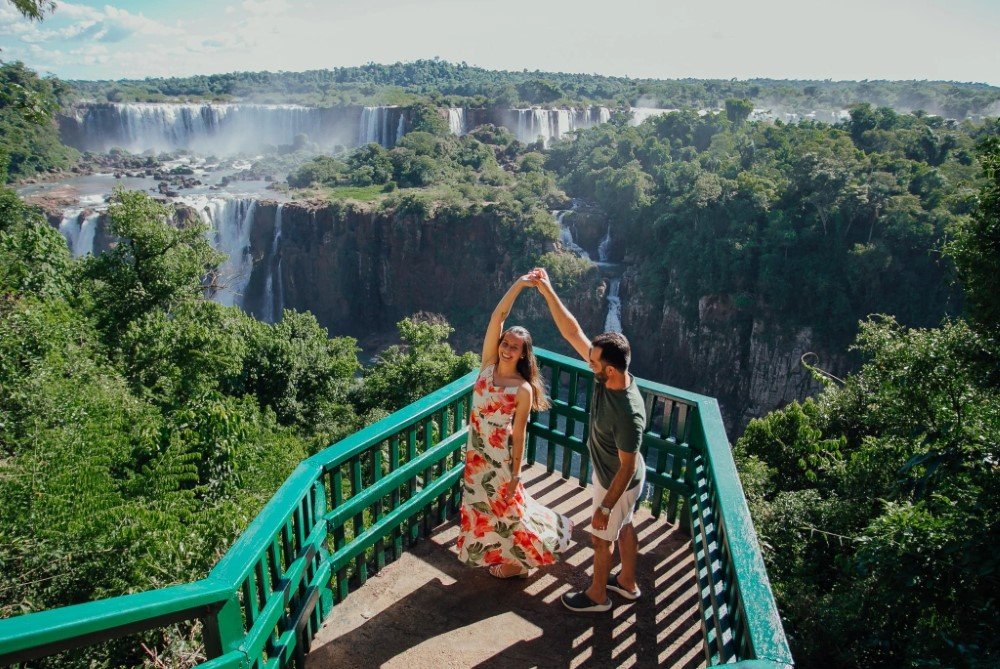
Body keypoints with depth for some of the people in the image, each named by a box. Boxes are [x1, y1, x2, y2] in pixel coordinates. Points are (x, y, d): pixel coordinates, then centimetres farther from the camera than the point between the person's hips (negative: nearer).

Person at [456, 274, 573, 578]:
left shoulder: (523, 389, -19)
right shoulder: (488, 364, -8)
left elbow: (519, 433, -14)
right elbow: (498, 317, -16)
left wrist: (516, 474, -11)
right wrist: (518, 285, -26)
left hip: (501, 455, -5)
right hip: (477, 450, 6)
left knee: (507, 506, 11)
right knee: (482, 503, 22)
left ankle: (519, 559, 35)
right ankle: (493, 551, 46)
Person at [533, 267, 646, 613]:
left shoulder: (628, 413, -41)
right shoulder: (607, 376, -20)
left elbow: (627, 468, -30)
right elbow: (573, 333, -18)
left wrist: (605, 507, -22)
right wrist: (547, 291, -25)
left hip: (618, 483, -8)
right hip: (611, 474, 8)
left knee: (601, 538, 15)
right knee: (624, 527, 27)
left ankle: (597, 595, 40)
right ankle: (627, 582, 51)